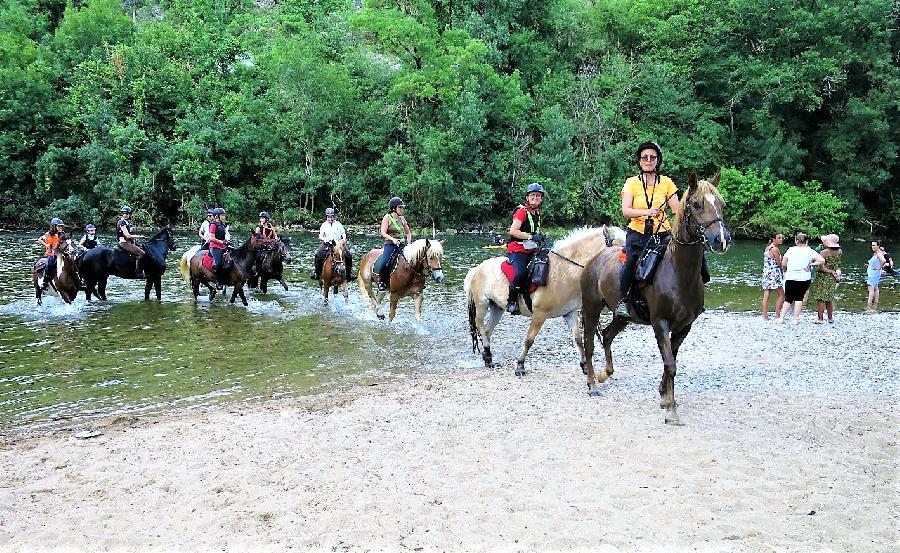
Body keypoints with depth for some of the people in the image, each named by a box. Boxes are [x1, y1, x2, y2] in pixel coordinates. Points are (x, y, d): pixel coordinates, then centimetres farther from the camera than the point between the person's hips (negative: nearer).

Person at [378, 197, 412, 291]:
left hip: (402, 245, 6)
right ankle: (381, 280, -8)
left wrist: (409, 242, 6)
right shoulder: (387, 218, -1)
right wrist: (393, 239, -25)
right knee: (385, 262, -27)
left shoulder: (402, 219, 14)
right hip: (390, 245, -5)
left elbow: (408, 232, 23)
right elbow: (383, 233, -10)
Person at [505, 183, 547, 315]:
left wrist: (540, 236, 8)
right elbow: (513, 231, -18)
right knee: (521, 273, -31)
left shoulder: (537, 213, 17)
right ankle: (511, 301, -16)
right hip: (517, 249, -9)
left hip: (531, 250, 9)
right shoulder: (522, 211, -8)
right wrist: (531, 236, -21)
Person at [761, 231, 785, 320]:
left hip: (766, 272, 8)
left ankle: (765, 316, 5)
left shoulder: (767, 248, 11)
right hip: (774, 273, -8)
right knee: (781, 295, 3)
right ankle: (777, 316, 2)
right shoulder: (775, 249, -15)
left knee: (766, 295, 6)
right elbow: (779, 264, -11)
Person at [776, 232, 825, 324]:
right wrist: (811, 264, -2)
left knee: (788, 299, 10)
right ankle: (795, 319, 8)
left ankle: (781, 317, 5)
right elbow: (821, 260, -11)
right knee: (799, 298, 10)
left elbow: (783, 264, 2)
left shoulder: (791, 250, -1)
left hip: (790, 278, 0)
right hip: (804, 278, 0)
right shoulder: (809, 251, -3)